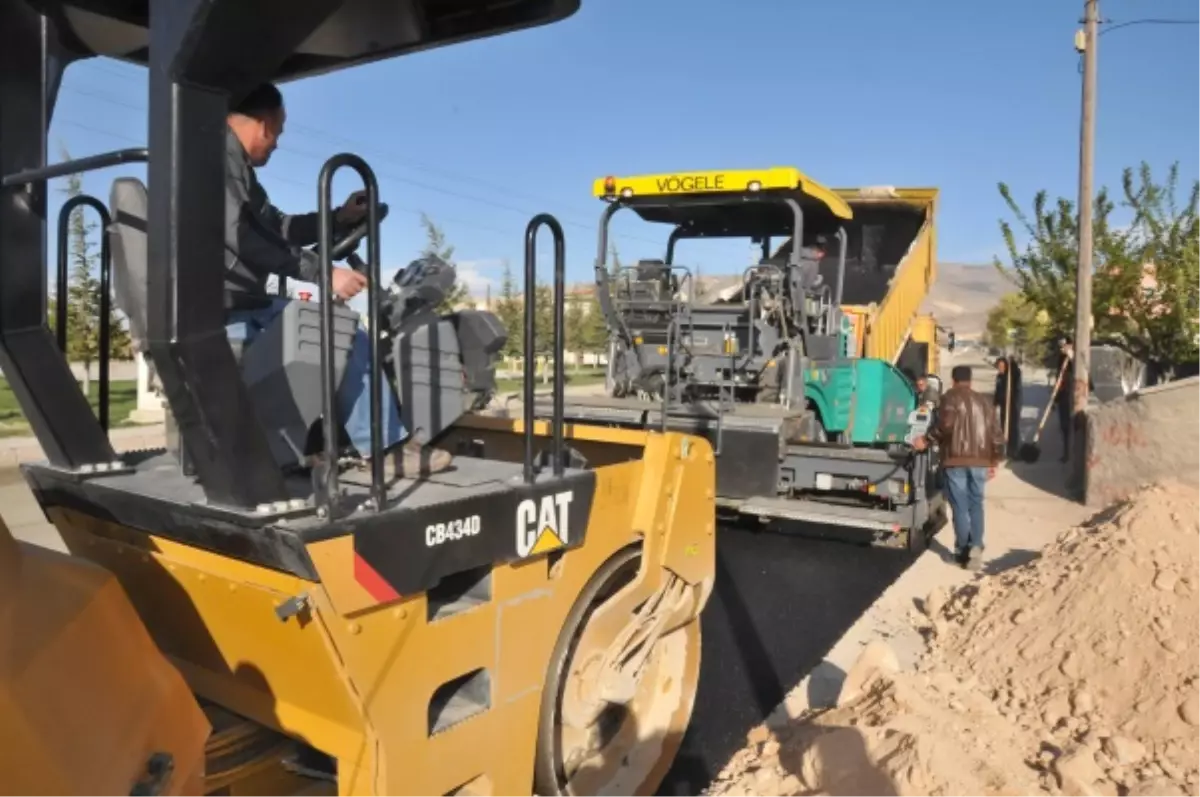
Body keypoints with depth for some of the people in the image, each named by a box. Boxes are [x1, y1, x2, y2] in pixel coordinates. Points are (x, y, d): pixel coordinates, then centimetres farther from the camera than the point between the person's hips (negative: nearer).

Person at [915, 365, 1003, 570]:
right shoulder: (984, 401, 17)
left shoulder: (950, 397, 0)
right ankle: (976, 547, -3)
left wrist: (927, 441, -10)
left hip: (956, 459, -4)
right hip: (980, 460, 4)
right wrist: (994, 461, 24)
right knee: (976, 504, 11)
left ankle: (963, 551, 4)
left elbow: (945, 424, -19)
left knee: (960, 506, 2)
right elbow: (996, 434, 16)